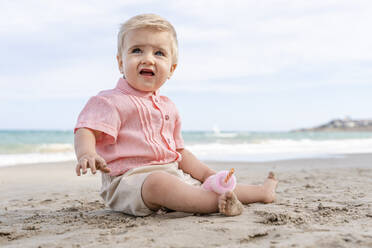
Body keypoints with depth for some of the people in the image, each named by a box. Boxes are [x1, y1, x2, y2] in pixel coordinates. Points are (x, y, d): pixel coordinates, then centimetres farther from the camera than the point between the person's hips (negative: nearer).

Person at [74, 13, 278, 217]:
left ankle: (262, 192, 35)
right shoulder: (111, 101, -5)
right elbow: (87, 131, -20)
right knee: (158, 183, -39)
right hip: (131, 179, -8)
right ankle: (218, 204, -43)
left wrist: (207, 174, 14)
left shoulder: (167, 107, 19)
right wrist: (87, 154, -43)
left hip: (173, 174, 8)